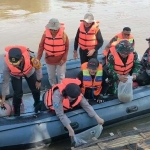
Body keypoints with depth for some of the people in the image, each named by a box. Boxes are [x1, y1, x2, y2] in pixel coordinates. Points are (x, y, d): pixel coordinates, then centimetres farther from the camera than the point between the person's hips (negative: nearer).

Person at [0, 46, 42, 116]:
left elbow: (38, 68, -19)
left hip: (29, 72, 1)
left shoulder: (30, 59, -44)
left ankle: (37, 103, 41)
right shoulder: (7, 63, -40)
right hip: (15, 76, -1)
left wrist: (38, 81, -6)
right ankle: (16, 112, 18)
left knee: (35, 89, 9)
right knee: (17, 93, -9)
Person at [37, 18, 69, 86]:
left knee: (61, 76, 13)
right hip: (49, 60, 2)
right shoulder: (45, 34, -15)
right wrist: (38, 58, -11)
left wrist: (63, 59, -13)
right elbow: (41, 46, -8)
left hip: (60, 60, -2)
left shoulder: (63, 35, -19)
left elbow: (66, 48, -9)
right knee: (51, 76, 20)